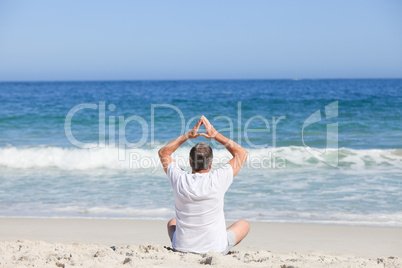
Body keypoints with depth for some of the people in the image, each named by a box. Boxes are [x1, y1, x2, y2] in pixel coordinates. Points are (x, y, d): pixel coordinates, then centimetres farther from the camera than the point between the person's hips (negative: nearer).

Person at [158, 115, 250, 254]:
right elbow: (242, 153, -2)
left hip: (182, 248, 3)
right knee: (244, 224, 26)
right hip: (216, 250, -2)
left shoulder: (180, 180, -13)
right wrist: (216, 135, -3)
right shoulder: (217, 180, -19)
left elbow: (163, 152, 8)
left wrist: (187, 135, 1)